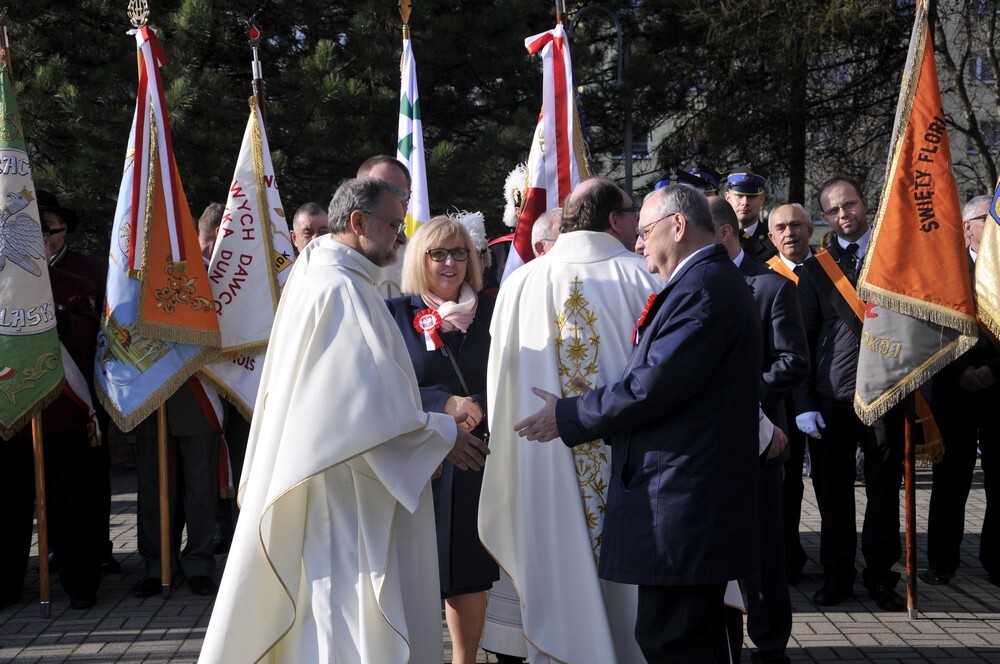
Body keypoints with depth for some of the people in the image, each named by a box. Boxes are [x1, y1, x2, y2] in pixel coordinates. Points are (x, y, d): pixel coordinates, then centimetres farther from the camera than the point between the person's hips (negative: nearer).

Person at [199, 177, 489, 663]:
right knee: (353, 615, -3)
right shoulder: (341, 289, -19)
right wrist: (441, 435, -14)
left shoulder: (319, 275, 13)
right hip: (346, 493, -10)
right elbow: (368, 405, -23)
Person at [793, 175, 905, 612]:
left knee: (884, 490, 7)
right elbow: (801, 341, 5)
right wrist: (803, 404, -3)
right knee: (832, 491, 6)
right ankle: (838, 575, 21)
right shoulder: (814, 270, 6)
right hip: (830, 399, 0)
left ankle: (880, 576, 21)